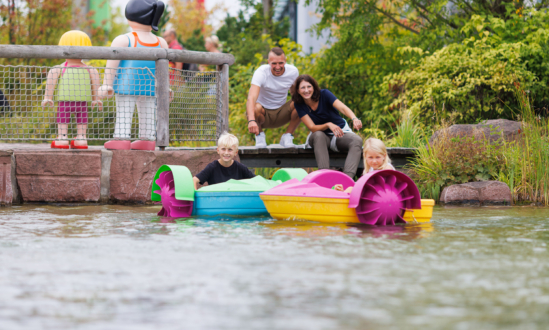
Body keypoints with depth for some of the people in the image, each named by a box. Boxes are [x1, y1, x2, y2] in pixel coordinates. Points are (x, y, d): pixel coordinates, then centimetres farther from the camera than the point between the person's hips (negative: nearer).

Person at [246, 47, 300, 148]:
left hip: (281, 115, 3)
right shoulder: (261, 72, -22)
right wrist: (251, 120, -53)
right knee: (255, 107, -38)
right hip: (263, 113, -3)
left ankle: (287, 137, -5)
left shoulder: (293, 72, -9)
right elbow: (251, 98, -37)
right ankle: (260, 135, -5)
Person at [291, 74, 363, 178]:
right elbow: (312, 127, -18)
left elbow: (342, 108, -31)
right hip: (322, 136, 0)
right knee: (318, 135, -37)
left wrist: (354, 119, -53)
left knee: (357, 140, -32)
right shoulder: (299, 104, -11)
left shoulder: (324, 94, -15)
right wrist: (328, 125, -39)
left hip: (341, 132, 0)